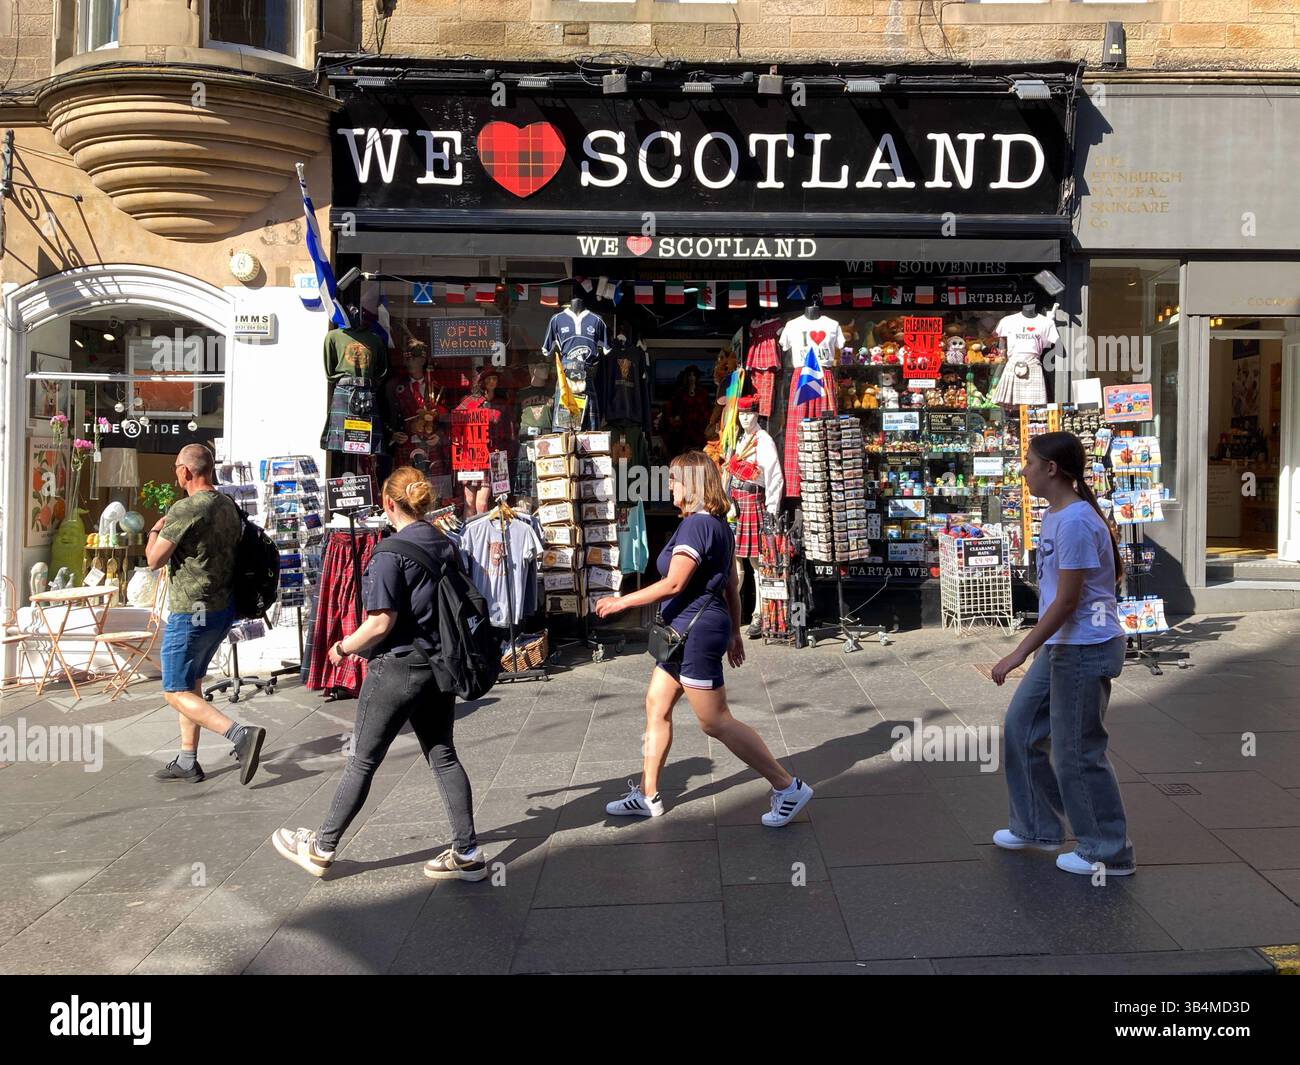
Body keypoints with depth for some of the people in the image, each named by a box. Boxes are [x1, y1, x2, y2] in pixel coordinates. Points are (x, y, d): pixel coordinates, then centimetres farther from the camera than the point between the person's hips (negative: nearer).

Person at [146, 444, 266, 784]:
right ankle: (187, 762, 26)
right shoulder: (230, 506, 6)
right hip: (223, 610, 8)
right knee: (191, 683, 19)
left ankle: (240, 734, -14)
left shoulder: (184, 510, -18)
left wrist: (156, 530, 5)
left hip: (191, 613, -8)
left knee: (176, 692, 2)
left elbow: (154, 559, -13)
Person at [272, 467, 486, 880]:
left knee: (362, 762, 7)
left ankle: (321, 848, 25)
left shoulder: (391, 554, -16)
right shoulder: (447, 546, 5)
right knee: (443, 756, 13)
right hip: (439, 667, 7)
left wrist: (342, 648, -5)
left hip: (397, 668, -7)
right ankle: (467, 854, 14)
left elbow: (381, 623, -20)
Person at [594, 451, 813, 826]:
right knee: (656, 708, 14)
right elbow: (731, 586, 16)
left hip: (697, 632, -10)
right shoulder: (718, 526, 12)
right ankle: (647, 796, 23)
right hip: (686, 634, 11)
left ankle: (788, 788, 4)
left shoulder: (696, 525, -19)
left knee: (716, 722, -3)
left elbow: (673, 584, -23)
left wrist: (622, 602, -15)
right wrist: (734, 632, 22)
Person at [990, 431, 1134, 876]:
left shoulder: (1075, 522, -22)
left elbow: (1066, 601, -22)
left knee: (1077, 752, 2)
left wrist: (1019, 653, -20)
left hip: (1084, 650, -10)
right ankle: (1036, 826, 30)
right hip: (1061, 646, 10)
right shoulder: (1054, 514, 9)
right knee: (1021, 725, 16)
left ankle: (1109, 852, 20)